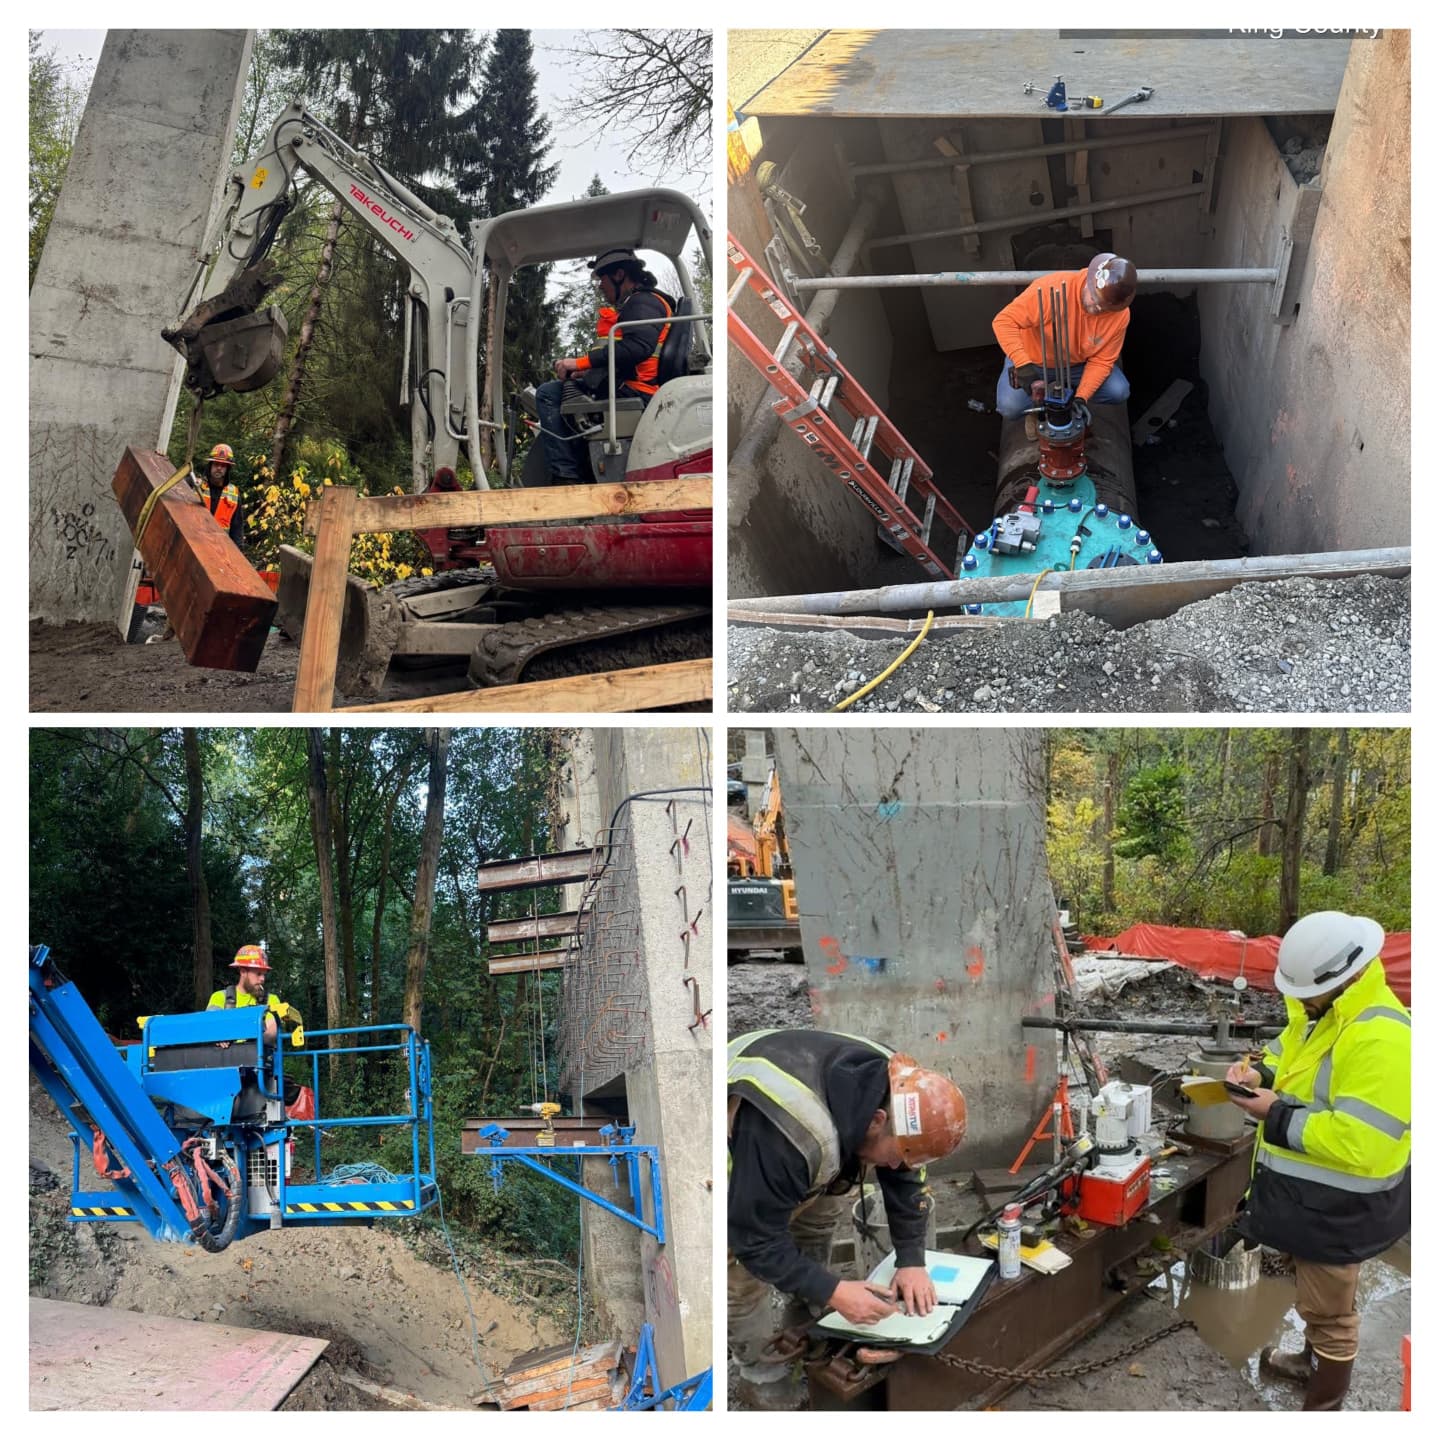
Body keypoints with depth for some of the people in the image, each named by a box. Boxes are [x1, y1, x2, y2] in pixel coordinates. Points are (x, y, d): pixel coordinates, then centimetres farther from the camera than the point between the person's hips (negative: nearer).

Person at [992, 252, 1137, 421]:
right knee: (1010, 408, -26)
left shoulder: (1120, 315, -22)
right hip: (1033, 361, -3)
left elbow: (1101, 361, -13)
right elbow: (1005, 321, -34)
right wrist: (1023, 364, -45)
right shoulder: (1051, 289, -36)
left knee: (1119, 391, -18)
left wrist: (1081, 397, -28)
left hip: (1077, 365, 3)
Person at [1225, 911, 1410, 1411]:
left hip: (1335, 1206, -9)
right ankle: (1314, 1361, 51)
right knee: (1316, 1296, 30)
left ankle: (1323, 1406, 24)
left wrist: (1277, 1116, -27)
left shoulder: (1380, 1037, -32)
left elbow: (1359, 1143, -35)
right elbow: (1293, 1052, 18)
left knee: (1328, 1309, 8)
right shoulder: (1323, 1008, -1)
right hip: (1308, 1191, 10)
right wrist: (1262, 1072, -3)